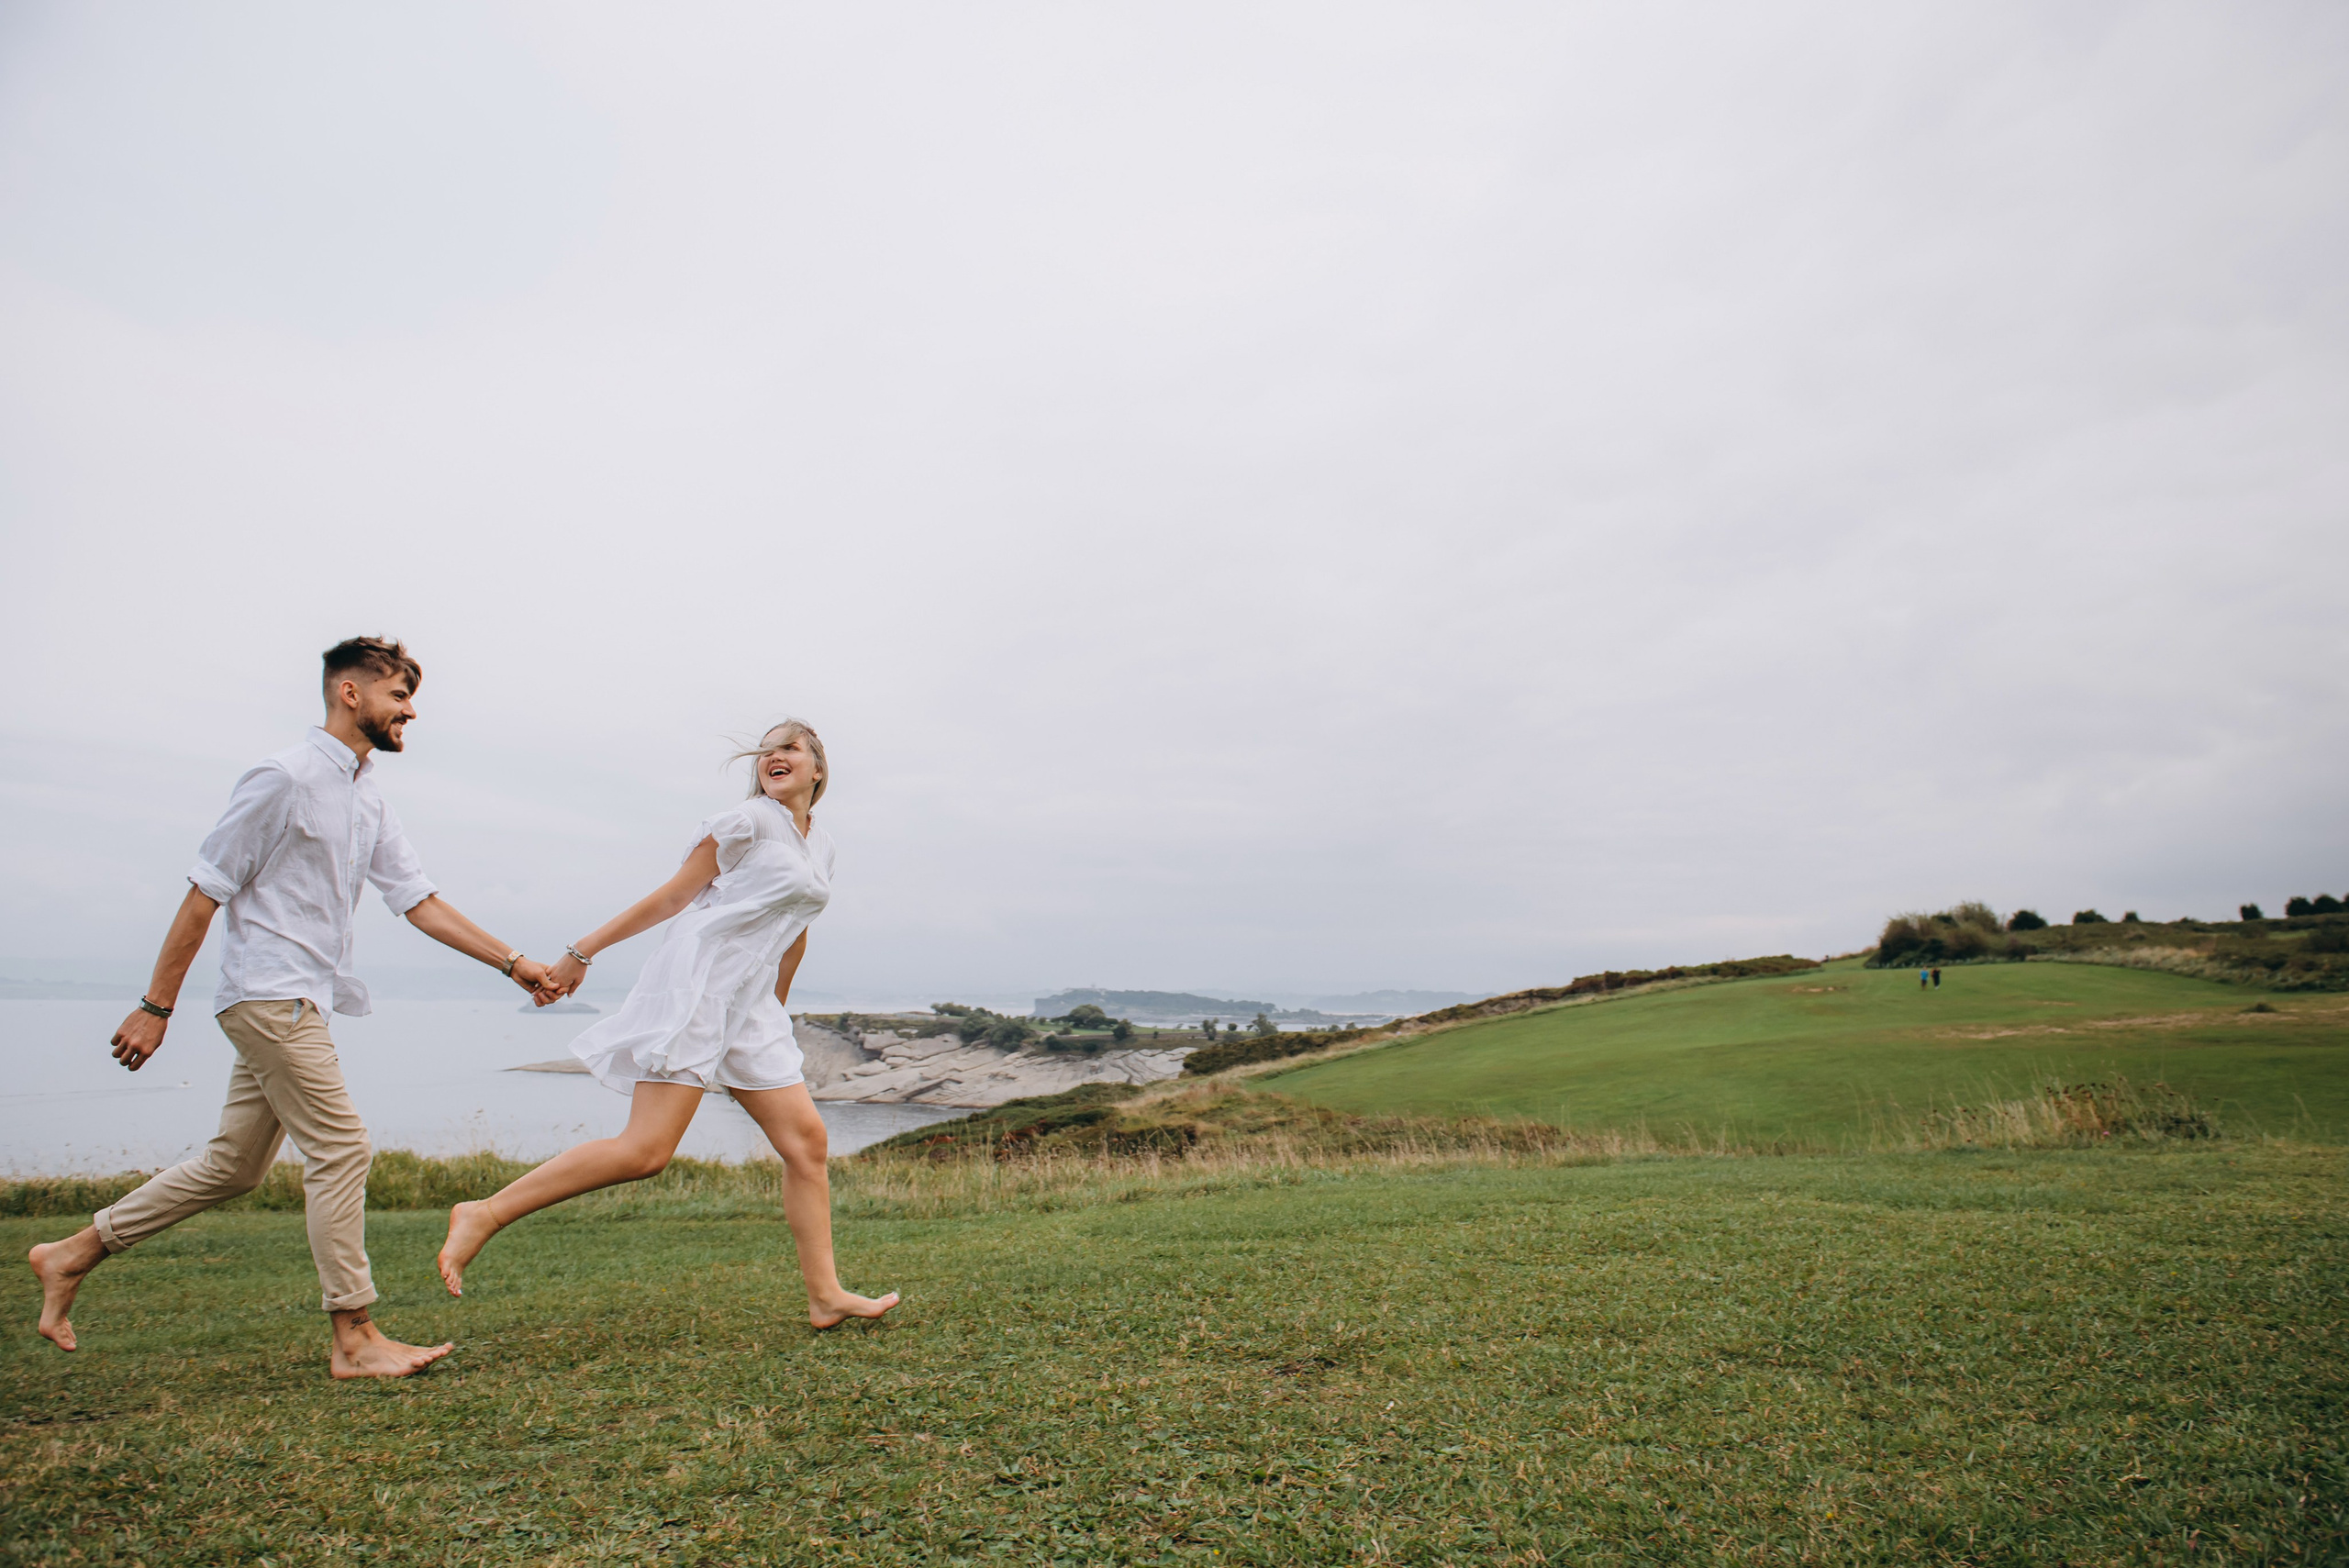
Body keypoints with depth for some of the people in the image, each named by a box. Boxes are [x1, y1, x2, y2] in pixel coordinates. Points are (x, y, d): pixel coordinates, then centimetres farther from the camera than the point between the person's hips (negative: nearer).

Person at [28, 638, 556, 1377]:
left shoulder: (370, 801, 13)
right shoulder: (284, 776, -12)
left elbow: (420, 902, 10)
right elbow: (204, 893, -11)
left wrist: (511, 962, 3)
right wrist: (157, 1006, -10)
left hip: (298, 1002, 9)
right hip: (269, 992, -9)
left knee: (234, 1164, 16)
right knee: (340, 1148, -8)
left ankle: (75, 1252, 33)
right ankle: (354, 1339, -1)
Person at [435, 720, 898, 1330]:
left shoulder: (822, 846, 18)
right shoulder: (748, 821, -2)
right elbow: (674, 894, -1)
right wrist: (582, 952, -2)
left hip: (749, 1005, 7)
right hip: (696, 982, -7)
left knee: (805, 1138, 0)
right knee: (646, 1149, -15)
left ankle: (825, 1296, 5)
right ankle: (485, 1214, -2)